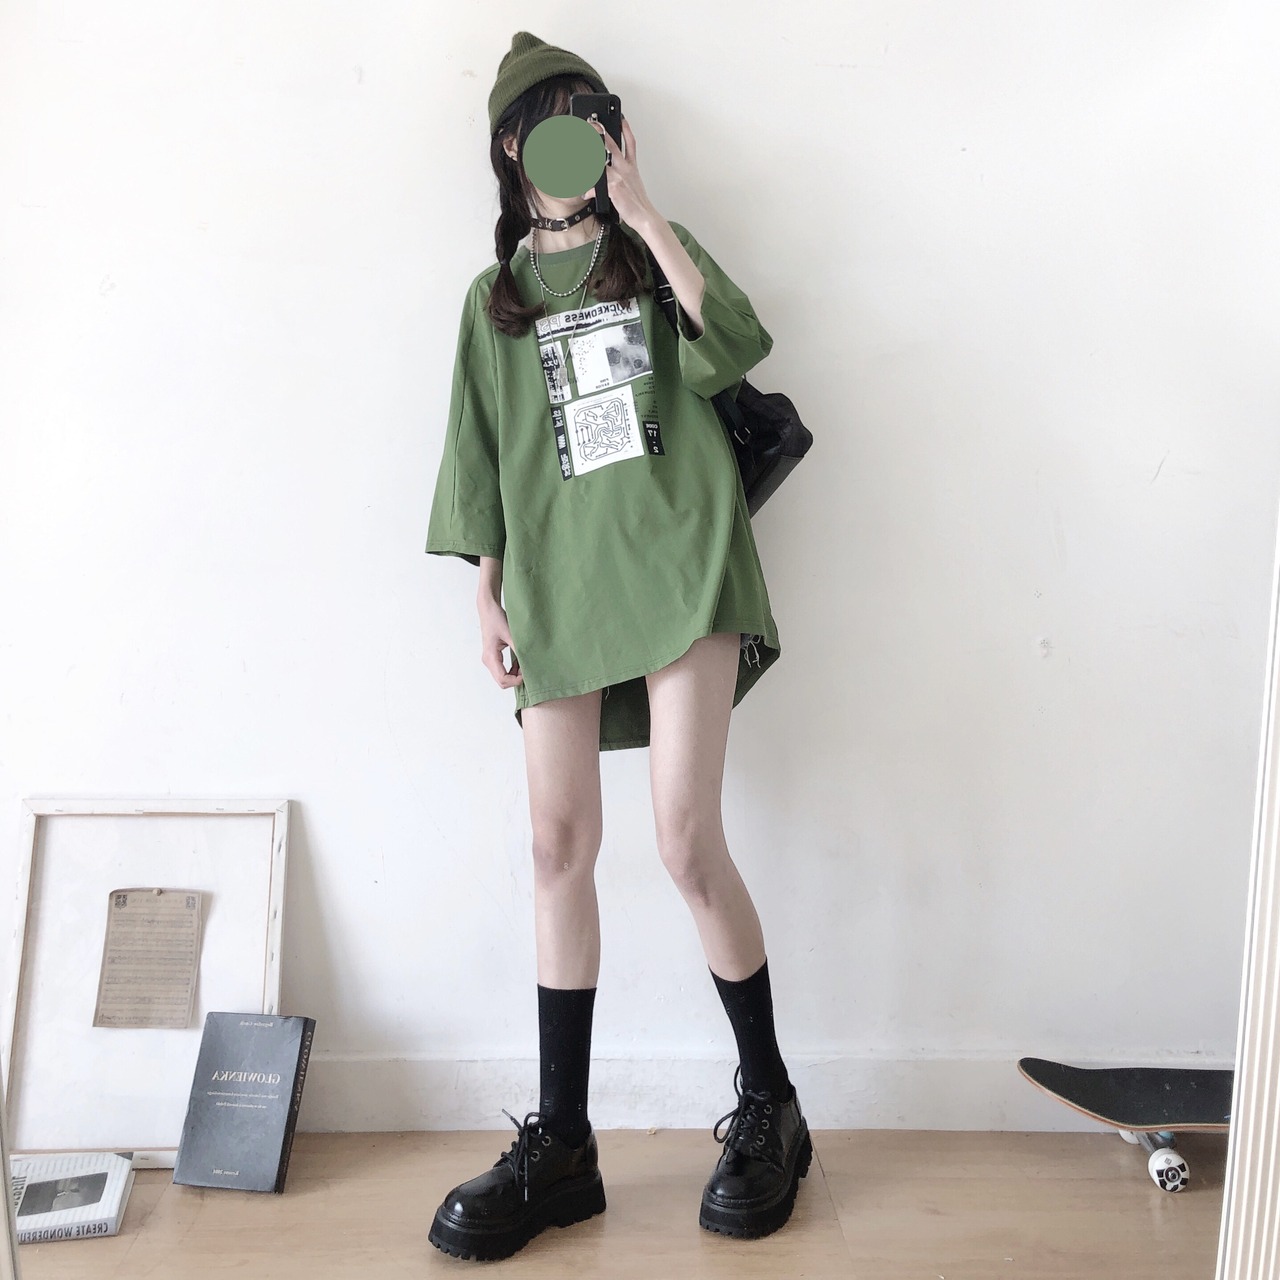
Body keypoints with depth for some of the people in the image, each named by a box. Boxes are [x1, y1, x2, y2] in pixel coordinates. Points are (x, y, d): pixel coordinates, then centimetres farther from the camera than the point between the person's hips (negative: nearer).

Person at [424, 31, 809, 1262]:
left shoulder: (655, 253, 14)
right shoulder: (494, 295, 19)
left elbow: (735, 345, -6)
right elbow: (482, 455, 16)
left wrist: (640, 212, -5)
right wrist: (487, 592, 8)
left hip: (677, 563, -2)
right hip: (557, 584, 3)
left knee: (688, 841, -9)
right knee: (559, 850, 0)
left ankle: (768, 1105, 13)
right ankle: (559, 1148, 12)